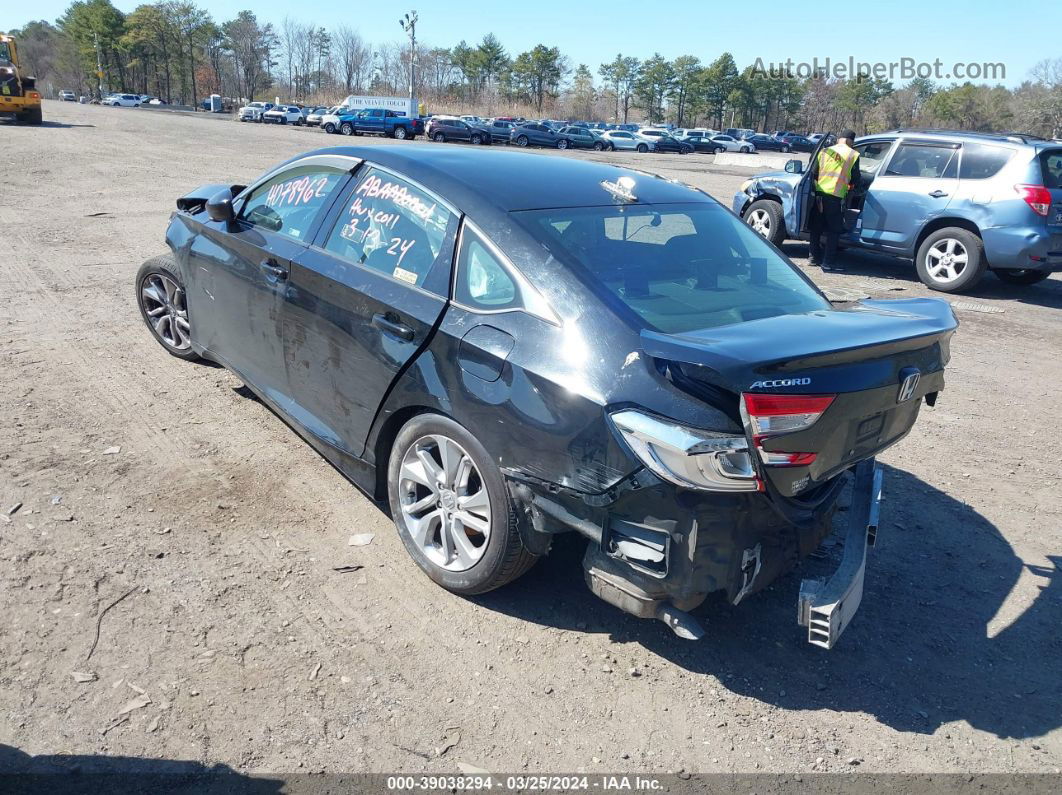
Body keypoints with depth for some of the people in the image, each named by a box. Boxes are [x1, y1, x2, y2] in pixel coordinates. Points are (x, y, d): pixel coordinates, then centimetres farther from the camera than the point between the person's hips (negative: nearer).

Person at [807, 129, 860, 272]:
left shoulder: (825, 151, 9)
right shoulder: (853, 155, 1)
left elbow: (814, 173, 10)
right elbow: (855, 178, 3)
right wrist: (850, 185, 24)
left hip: (819, 193, 4)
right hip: (836, 196, -4)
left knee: (816, 227, 17)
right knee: (833, 230, 3)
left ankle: (815, 256, 25)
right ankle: (828, 263, 0)